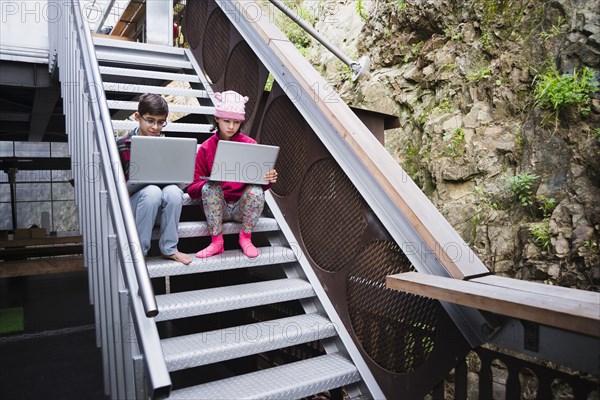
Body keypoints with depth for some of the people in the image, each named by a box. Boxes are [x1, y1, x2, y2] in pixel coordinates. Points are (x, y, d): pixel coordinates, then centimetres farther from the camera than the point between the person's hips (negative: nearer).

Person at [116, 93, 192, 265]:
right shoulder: (122, 146, -2)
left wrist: (171, 179, -11)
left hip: (159, 207, 2)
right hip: (132, 203, -2)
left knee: (173, 190, -29)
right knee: (152, 191, -33)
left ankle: (169, 249, -16)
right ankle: (139, 250, -19)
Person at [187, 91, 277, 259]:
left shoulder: (250, 144, 0)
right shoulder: (206, 148, -1)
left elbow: (261, 182, 2)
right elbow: (192, 190, -4)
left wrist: (269, 179, -23)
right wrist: (208, 182, -26)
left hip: (242, 206, 0)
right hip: (217, 207, 0)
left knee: (256, 191, -30)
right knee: (210, 187, -30)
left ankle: (245, 237, -6)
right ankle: (216, 241, -15)